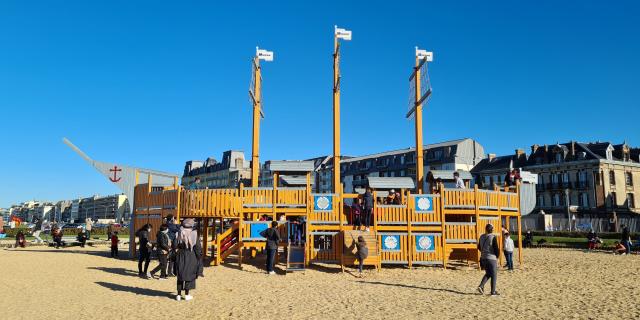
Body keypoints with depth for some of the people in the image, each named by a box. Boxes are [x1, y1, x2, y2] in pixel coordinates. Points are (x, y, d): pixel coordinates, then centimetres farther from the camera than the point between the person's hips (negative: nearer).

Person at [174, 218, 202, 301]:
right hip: (191, 258, -2)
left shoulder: (180, 234, -5)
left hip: (180, 257, 2)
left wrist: (175, 257, 6)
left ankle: (179, 294, 16)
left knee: (180, 276, 13)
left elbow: (175, 247, -4)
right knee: (189, 275, 9)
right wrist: (198, 257, 2)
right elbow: (198, 248, -9)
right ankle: (187, 295, 11)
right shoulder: (194, 234, -10)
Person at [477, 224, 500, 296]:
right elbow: (496, 248, -15)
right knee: (494, 275, 7)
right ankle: (493, 292, 10)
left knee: (488, 274, 20)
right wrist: (497, 256, 3)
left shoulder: (482, 237, 4)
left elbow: (479, 247, 14)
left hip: (483, 258, 6)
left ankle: (481, 286, 3)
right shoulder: (493, 237, -15)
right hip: (492, 258, -6)